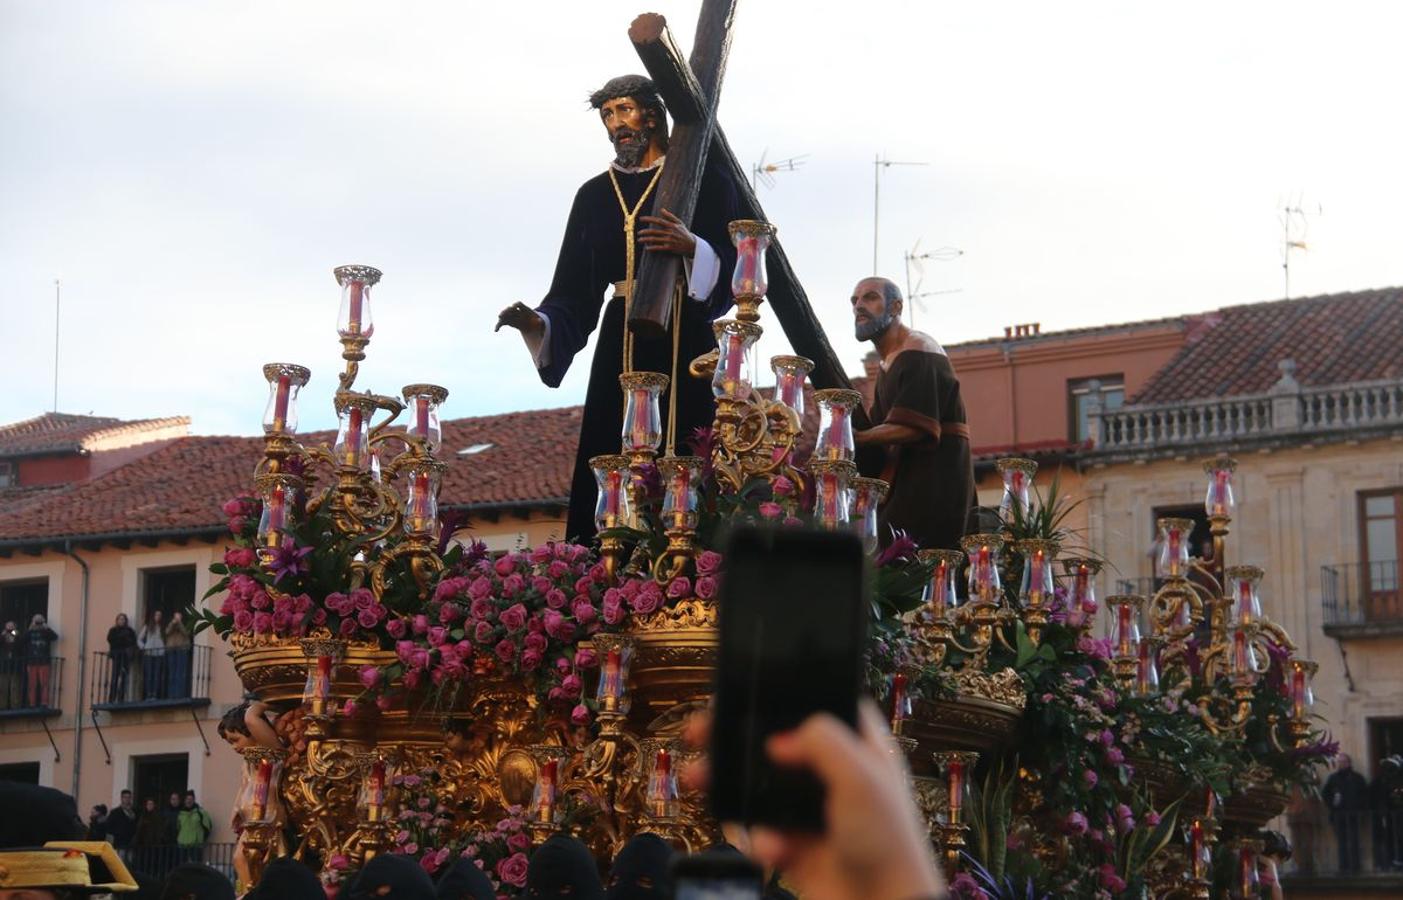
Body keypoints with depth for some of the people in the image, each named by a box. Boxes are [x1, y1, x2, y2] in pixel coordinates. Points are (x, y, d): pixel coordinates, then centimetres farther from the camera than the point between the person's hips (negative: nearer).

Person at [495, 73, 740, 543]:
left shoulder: (701, 178, 6)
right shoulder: (594, 195, 17)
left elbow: (735, 265, -4)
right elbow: (575, 296, 11)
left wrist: (693, 248, -24)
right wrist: (537, 322, -9)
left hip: (683, 342, -4)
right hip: (621, 347, 4)